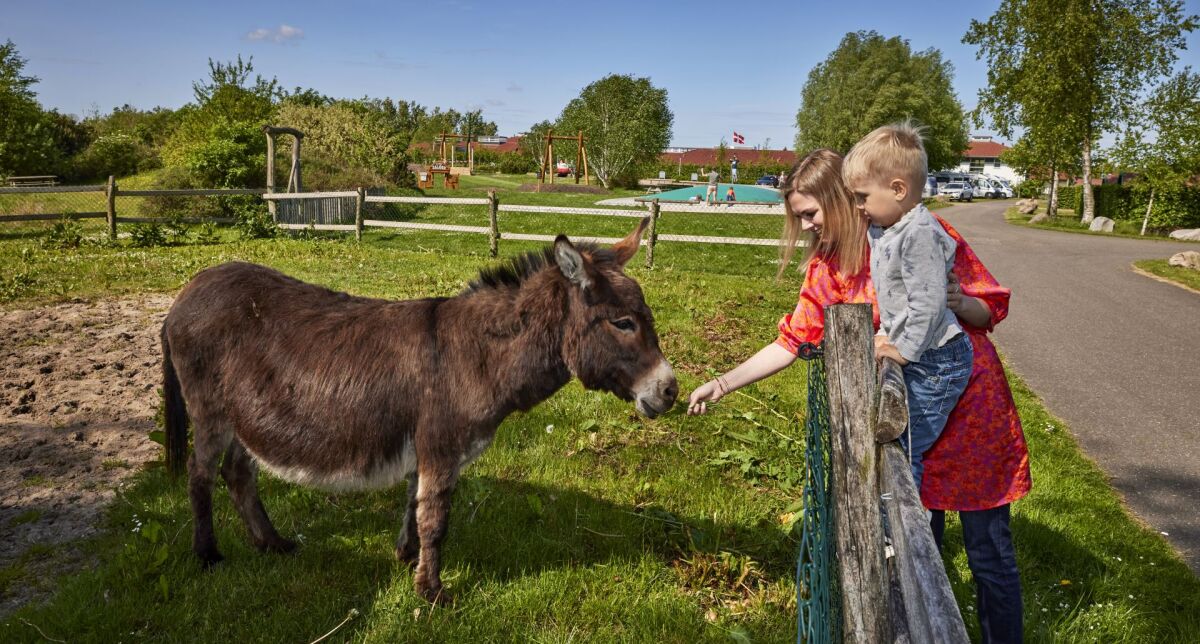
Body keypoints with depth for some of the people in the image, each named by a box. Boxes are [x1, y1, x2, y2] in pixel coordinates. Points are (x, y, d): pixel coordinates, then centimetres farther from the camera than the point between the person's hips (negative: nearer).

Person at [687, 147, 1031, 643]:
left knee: (988, 552, 8)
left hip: (971, 406, -3)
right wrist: (720, 385, 2)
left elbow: (991, 309, -5)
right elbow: (791, 344, 4)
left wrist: (959, 302, -27)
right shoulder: (824, 270, 0)